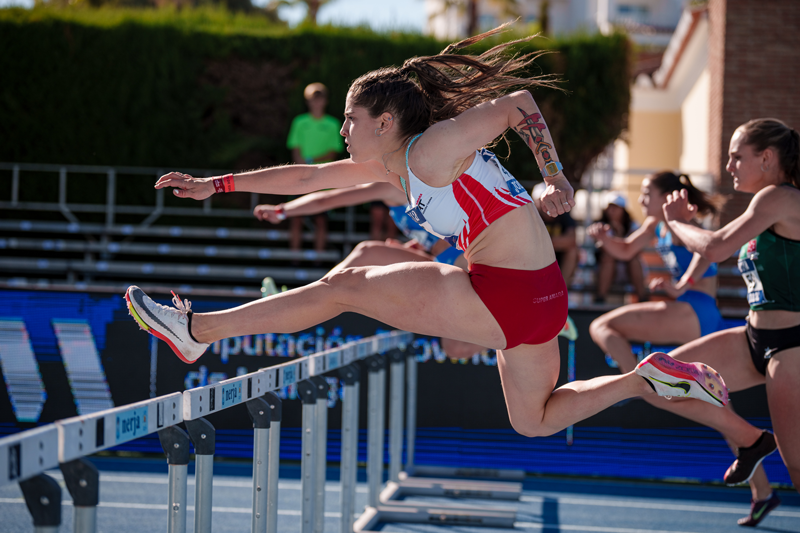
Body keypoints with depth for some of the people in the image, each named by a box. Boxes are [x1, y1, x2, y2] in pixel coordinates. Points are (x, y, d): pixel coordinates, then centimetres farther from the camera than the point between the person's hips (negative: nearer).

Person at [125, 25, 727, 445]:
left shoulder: (434, 149, -9)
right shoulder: (393, 166, 18)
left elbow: (517, 103, -5)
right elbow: (307, 178, 23)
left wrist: (555, 174, -5)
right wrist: (216, 184, 23)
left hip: (509, 296, -9)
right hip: (539, 300, 9)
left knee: (343, 287, -1)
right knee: (535, 420, 24)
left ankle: (197, 330, 6)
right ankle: (653, 377, 15)